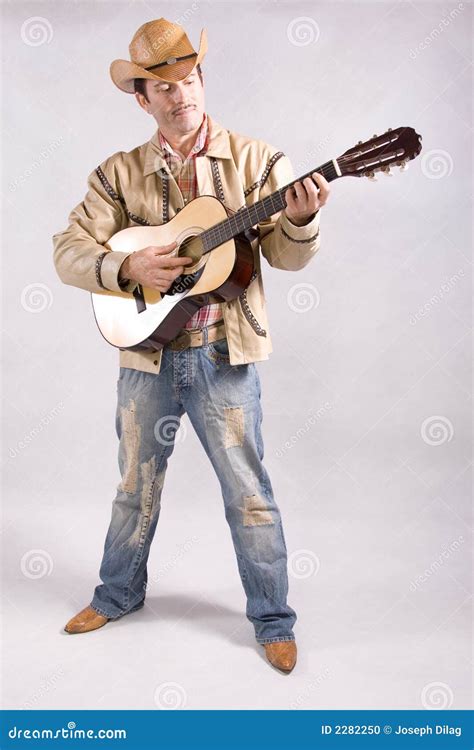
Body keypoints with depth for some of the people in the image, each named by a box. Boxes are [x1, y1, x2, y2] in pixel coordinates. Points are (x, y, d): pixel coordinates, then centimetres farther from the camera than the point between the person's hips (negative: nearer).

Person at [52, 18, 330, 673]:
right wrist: (128, 267, -19)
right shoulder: (119, 174, 4)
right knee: (136, 485, 18)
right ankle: (119, 595, 41)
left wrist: (302, 219, -26)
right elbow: (69, 252, -1)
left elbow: (287, 255, -5)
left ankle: (274, 621, 24)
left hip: (225, 354, -2)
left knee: (248, 491, 5)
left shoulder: (254, 159, 0)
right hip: (145, 353, 3)